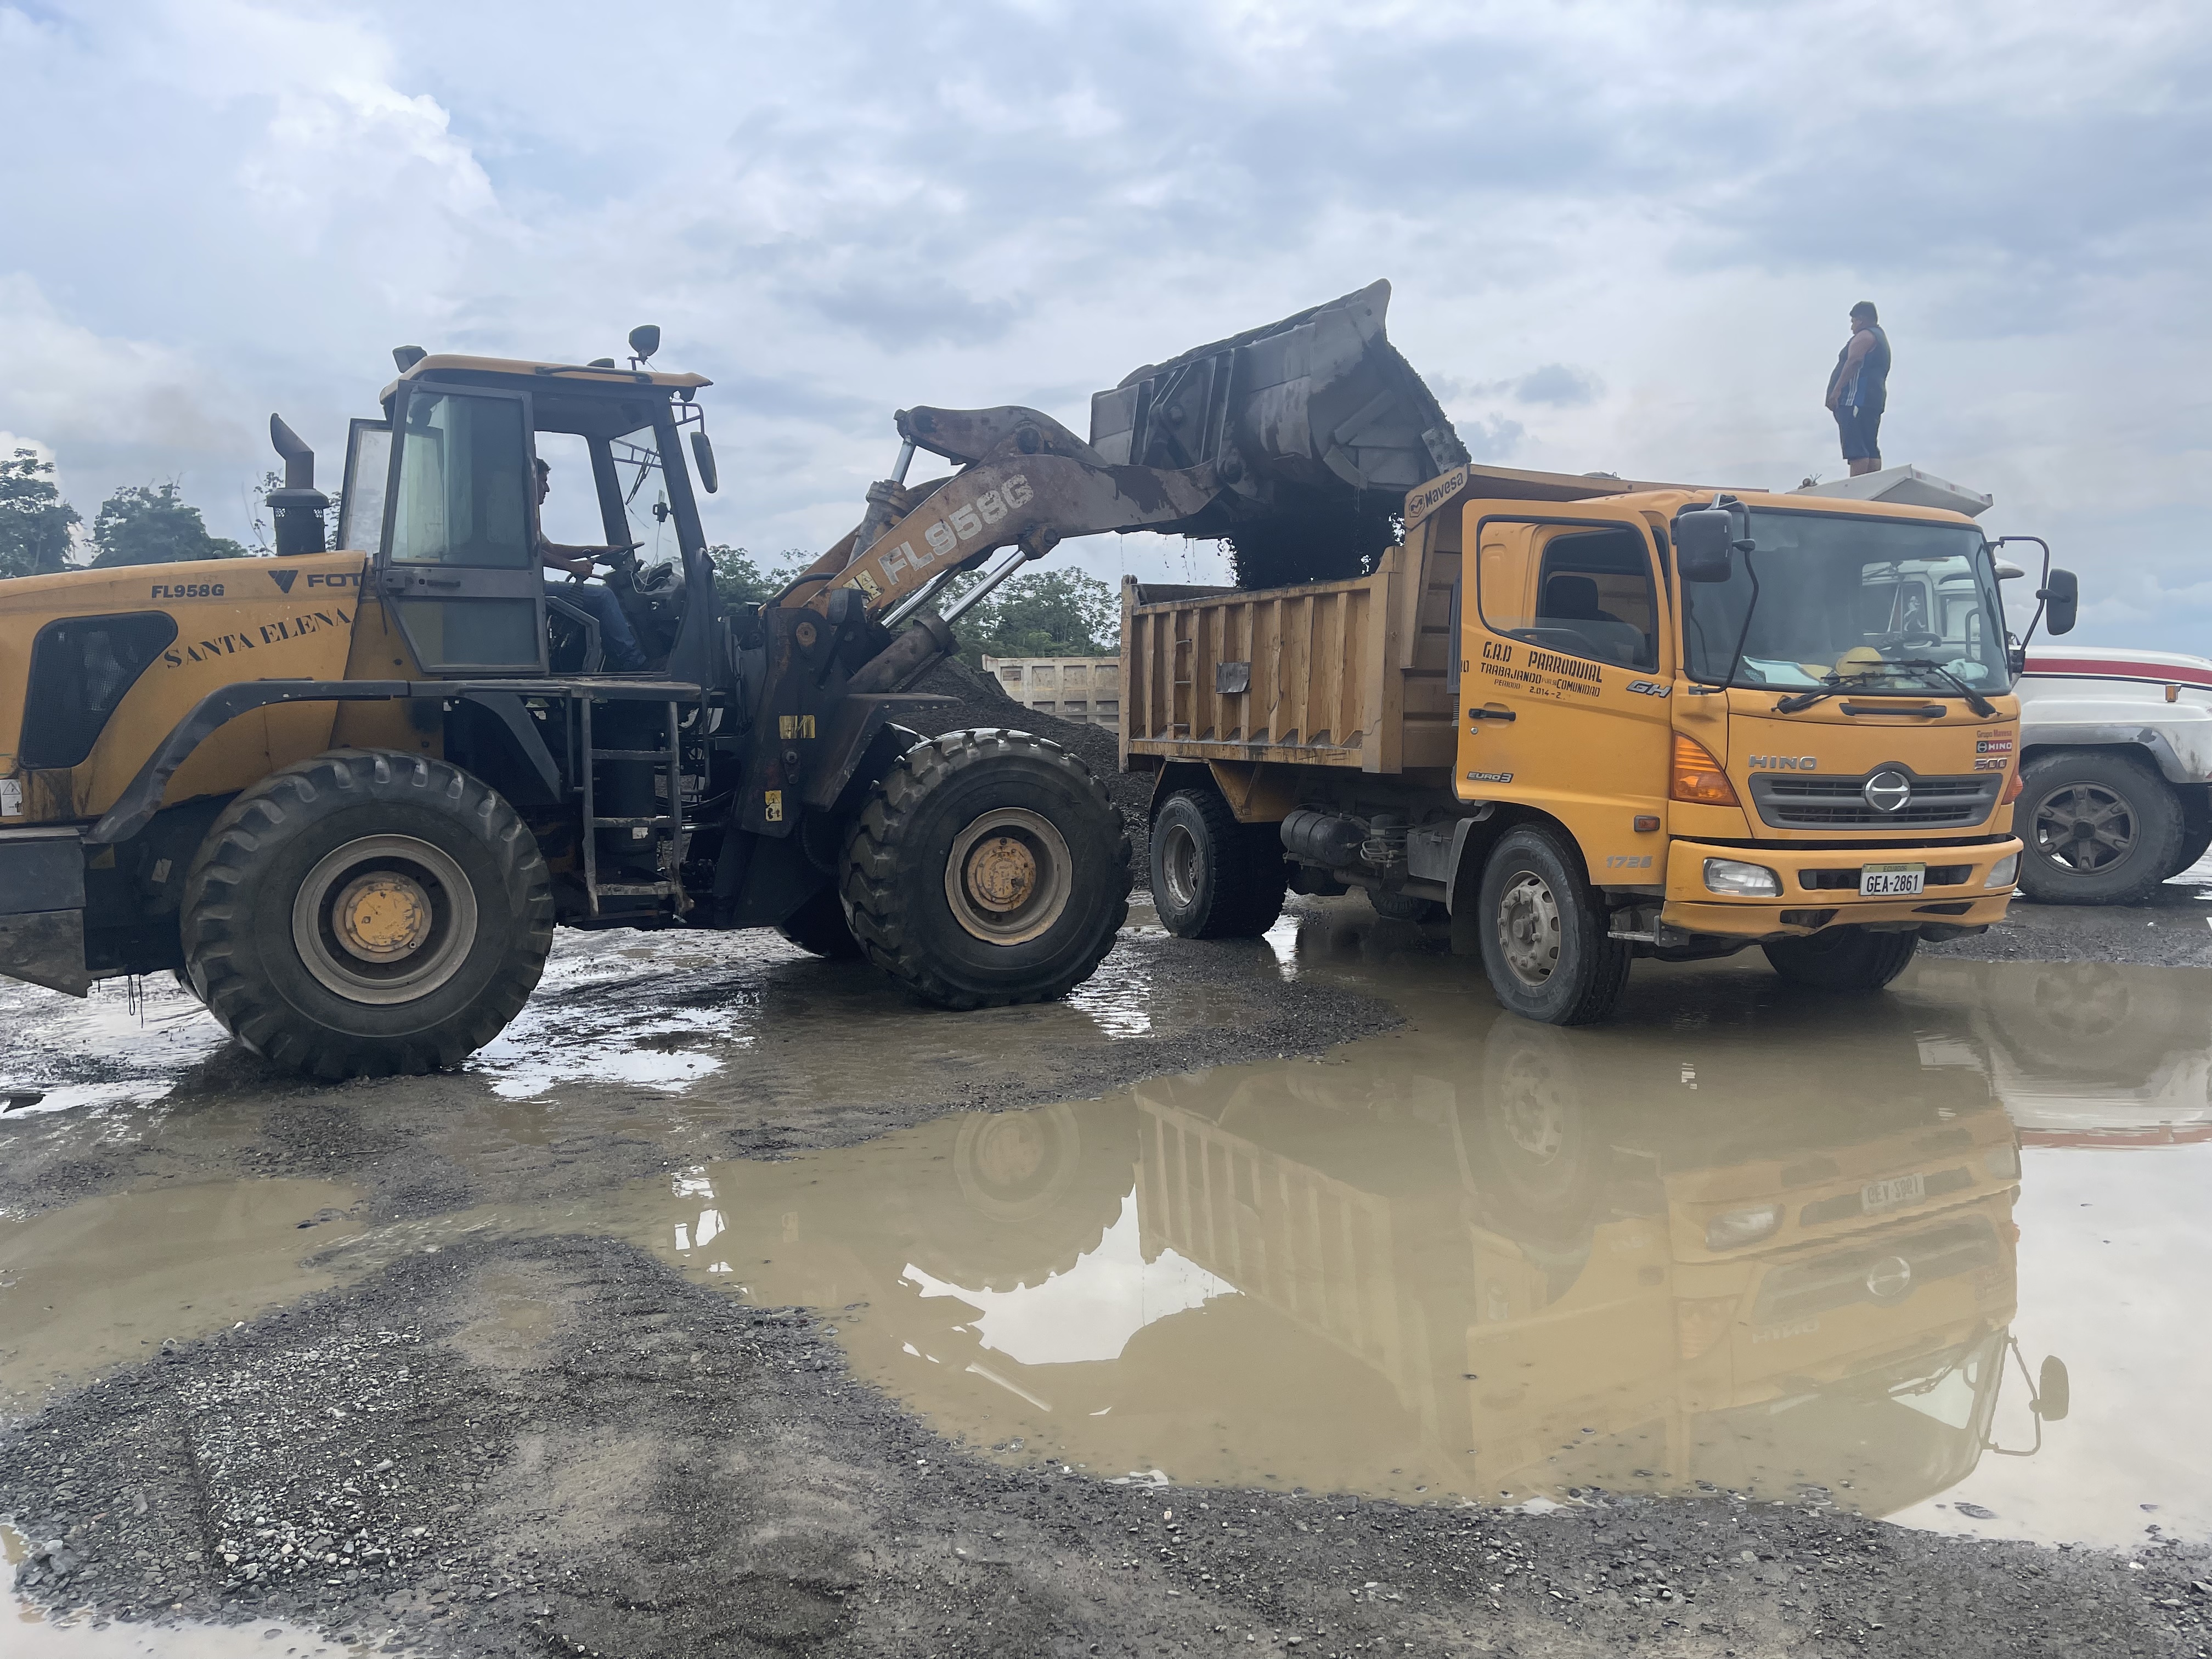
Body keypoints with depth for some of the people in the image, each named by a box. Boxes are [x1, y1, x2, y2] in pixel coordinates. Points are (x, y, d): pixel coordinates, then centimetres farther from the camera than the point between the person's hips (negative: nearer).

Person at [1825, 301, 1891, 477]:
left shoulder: (1864, 336, -2)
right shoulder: (1882, 339, 30)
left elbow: (1854, 361, -18)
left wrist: (1837, 389, -23)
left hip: (1856, 398, -10)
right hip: (1875, 399, 10)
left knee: (1856, 450, -18)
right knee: (1871, 449, 5)